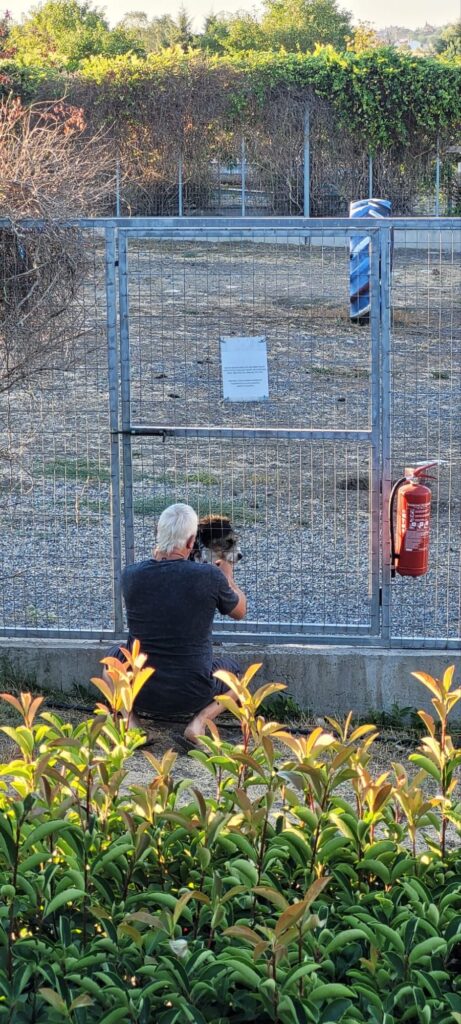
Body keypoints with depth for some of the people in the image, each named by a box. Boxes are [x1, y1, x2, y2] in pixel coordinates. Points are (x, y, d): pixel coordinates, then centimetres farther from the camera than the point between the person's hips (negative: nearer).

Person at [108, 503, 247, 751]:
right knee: (233, 670, 30)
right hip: (192, 695, -2)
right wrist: (228, 579, 26)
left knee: (114, 657, 34)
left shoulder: (131, 574, -9)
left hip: (141, 694, 2)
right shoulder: (209, 576, -15)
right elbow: (239, 611, 6)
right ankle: (198, 723, 1)